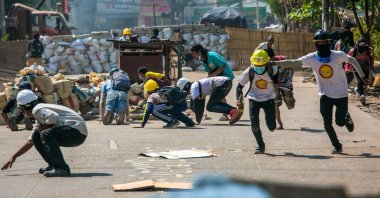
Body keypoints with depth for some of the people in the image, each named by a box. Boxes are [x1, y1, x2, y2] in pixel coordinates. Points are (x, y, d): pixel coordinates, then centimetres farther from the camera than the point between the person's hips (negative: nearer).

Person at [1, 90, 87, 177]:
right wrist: (14, 156, 33)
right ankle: (54, 165, 10)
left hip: (77, 130, -10)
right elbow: (30, 141, 31)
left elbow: (54, 117, -28)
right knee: (36, 136, 12)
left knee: (45, 134, -26)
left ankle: (61, 168, -29)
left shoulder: (37, 110, -8)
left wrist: (42, 128, -10)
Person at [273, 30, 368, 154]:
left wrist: (362, 76, 0)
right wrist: (273, 63, -20)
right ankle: (337, 147, 18)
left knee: (340, 122, 1)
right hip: (325, 95, 2)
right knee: (327, 124, -1)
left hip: (341, 94, -2)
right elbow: (293, 63, -13)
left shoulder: (338, 55, -16)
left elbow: (352, 60, 0)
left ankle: (346, 117, 38)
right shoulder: (312, 58, -11)